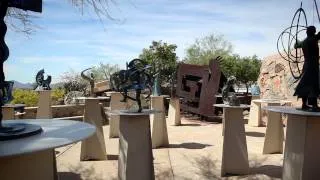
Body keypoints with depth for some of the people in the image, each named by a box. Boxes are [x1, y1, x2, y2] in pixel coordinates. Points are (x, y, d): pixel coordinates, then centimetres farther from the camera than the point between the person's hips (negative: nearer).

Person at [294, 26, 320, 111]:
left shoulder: (303, 42, 11)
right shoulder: (312, 40, -9)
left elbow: (296, 45, 29)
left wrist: (297, 42, 50)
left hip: (307, 65, 8)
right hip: (313, 66, -8)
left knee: (305, 84, 9)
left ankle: (304, 104, 12)